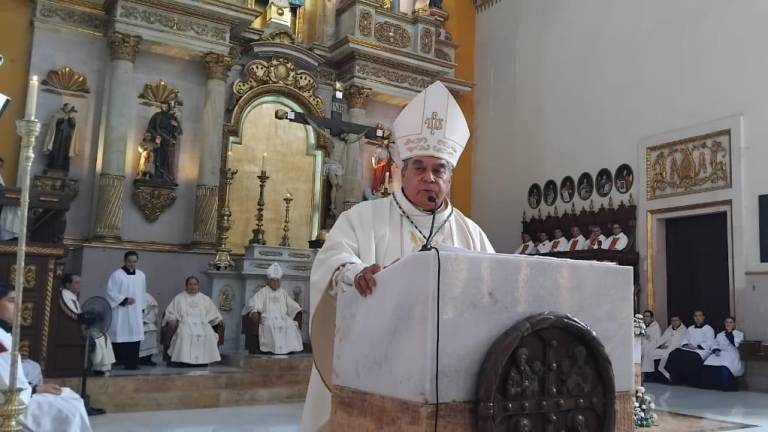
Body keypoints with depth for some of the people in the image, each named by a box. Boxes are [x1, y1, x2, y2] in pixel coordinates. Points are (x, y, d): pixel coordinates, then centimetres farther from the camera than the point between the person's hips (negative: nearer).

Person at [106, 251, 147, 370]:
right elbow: (110, 292, -7)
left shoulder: (141, 275, 11)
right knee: (120, 337, -5)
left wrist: (142, 308, 11)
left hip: (136, 312, 4)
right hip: (120, 312, -4)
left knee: (135, 337, -1)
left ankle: (132, 363, 2)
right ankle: (118, 362, 2)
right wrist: (124, 300, -16)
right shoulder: (116, 274, -4)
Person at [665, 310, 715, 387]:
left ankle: (693, 382, -29)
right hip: (688, 348, 5)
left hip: (702, 350, -5)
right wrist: (686, 345, -5)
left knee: (694, 357, -40)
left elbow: (709, 343, -5)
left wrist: (697, 347, -17)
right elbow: (685, 339, 19)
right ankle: (675, 380, -24)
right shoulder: (690, 329, 26)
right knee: (674, 354, -24)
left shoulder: (708, 329, 7)